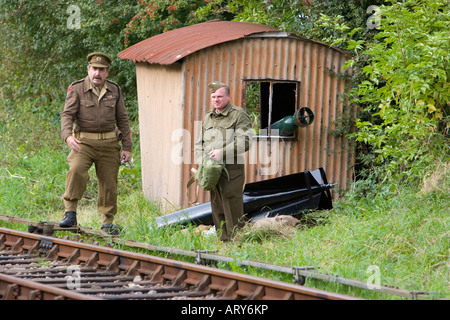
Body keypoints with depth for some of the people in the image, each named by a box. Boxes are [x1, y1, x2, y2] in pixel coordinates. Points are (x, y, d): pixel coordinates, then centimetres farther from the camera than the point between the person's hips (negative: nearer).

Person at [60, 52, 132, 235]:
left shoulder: (114, 91, 8)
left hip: (109, 144, 3)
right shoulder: (77, 89, -2)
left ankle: (107, 222, 19)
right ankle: (70, 213, -23)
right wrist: (68, 136, -29)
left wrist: (127, 147, 8)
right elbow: (67, 115, -10)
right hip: (84, 142, -3)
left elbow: (122, 120, 13)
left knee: (109, 183, 5)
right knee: (76, 171, -28)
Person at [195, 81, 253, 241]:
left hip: (231, 170, -7)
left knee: (233, 211, -8)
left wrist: (222, 152, -20)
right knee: (217, 209, 8)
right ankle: (223, 240, 14)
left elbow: (245, 141, -13)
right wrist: (201, 160, 7)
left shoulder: (239, 115, -2)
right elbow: (199, 143, 26)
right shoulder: (208, 117, 19)